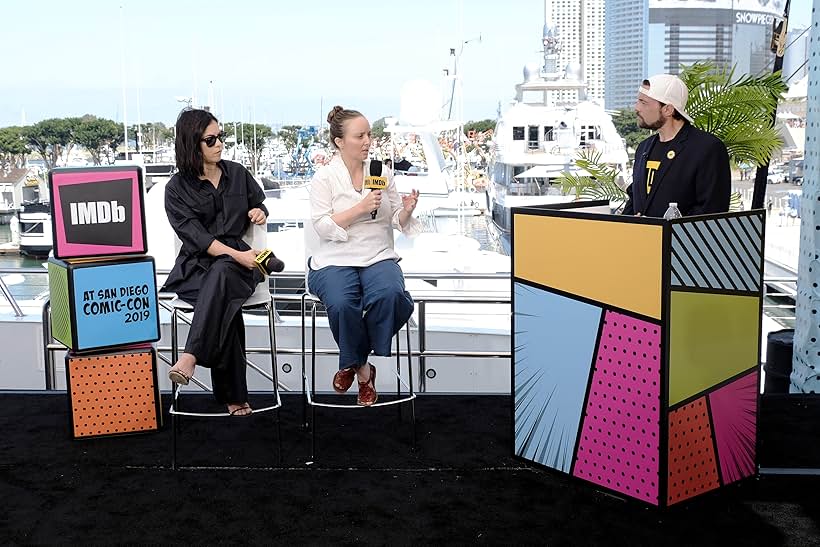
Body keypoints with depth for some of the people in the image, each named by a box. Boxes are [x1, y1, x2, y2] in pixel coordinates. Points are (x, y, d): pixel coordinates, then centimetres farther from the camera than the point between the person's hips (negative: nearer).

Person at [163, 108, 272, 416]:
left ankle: (190, 357, -47)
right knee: (224, 301, -35)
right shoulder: (177, 189, 4)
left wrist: (258, 212, 4)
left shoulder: (237, 174, 14)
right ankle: (233, 396, -35)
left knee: (221, 273, -38)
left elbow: (259, 204, 31)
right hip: (196, 266, -1)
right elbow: (195, 235, -8)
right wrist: (236, 254, -23)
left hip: (236, 259, 2)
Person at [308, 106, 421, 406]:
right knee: (342, 304, -33)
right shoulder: (324, 177, 2)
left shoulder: (382, 172, 11)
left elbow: (396, 221, 14)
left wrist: (406, 210, -9)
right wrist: (361, 207, -16)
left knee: (389, 295, -30)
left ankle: (352, 362, -6)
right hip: (335, 259, -2)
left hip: (378, 256, 3)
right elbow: (322, 226, -7)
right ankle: (362, 368, -4)